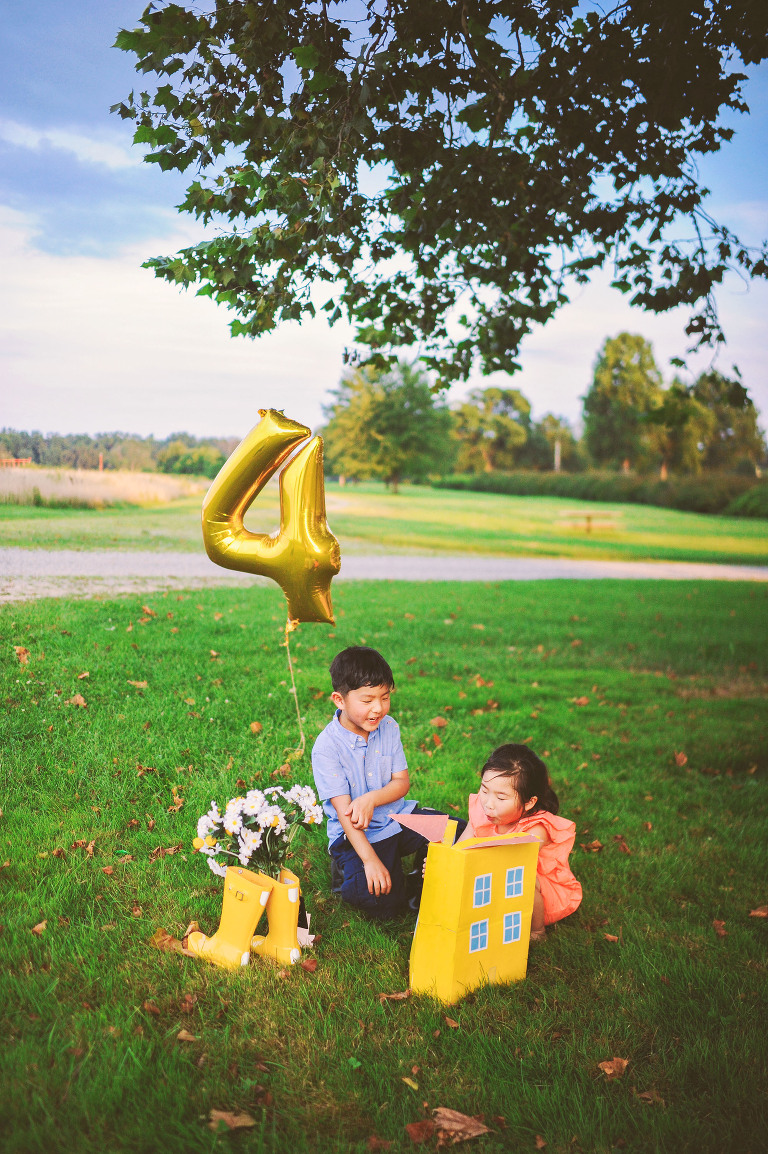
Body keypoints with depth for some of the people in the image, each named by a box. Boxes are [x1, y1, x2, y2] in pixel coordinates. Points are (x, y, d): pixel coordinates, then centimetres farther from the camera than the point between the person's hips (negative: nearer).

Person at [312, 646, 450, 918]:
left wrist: (371, 798, -21)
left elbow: (402, 782, 1)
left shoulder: (389, 727, -1)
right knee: (384, 901, -25)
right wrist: (370, 860, -27)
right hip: (356, 834, -5)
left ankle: (422, 876, 14)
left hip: (398, 816, 5)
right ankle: (346, 869, 6)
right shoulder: (326, 747, -17)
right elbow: (343, 809, -20)